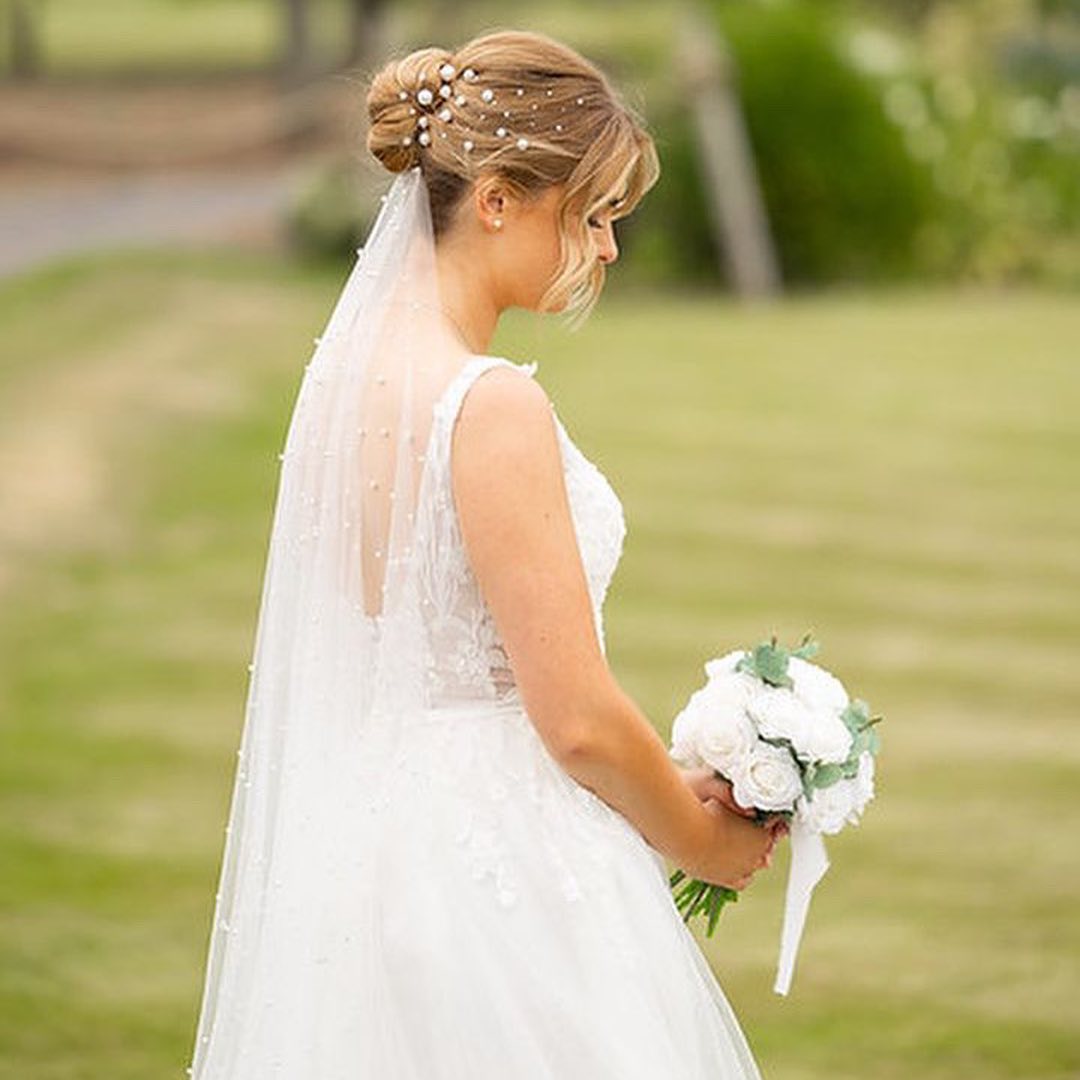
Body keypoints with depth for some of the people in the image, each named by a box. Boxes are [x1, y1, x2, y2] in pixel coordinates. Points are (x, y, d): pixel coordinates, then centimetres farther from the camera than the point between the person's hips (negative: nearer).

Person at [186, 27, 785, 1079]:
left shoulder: (350, 363, 7)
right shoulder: (491, 408, -19)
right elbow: (577, 715, -19)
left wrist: (668, 793, 15)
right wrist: (702, 841, -1)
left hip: (365, 845, 9)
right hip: (499, 875, -9)